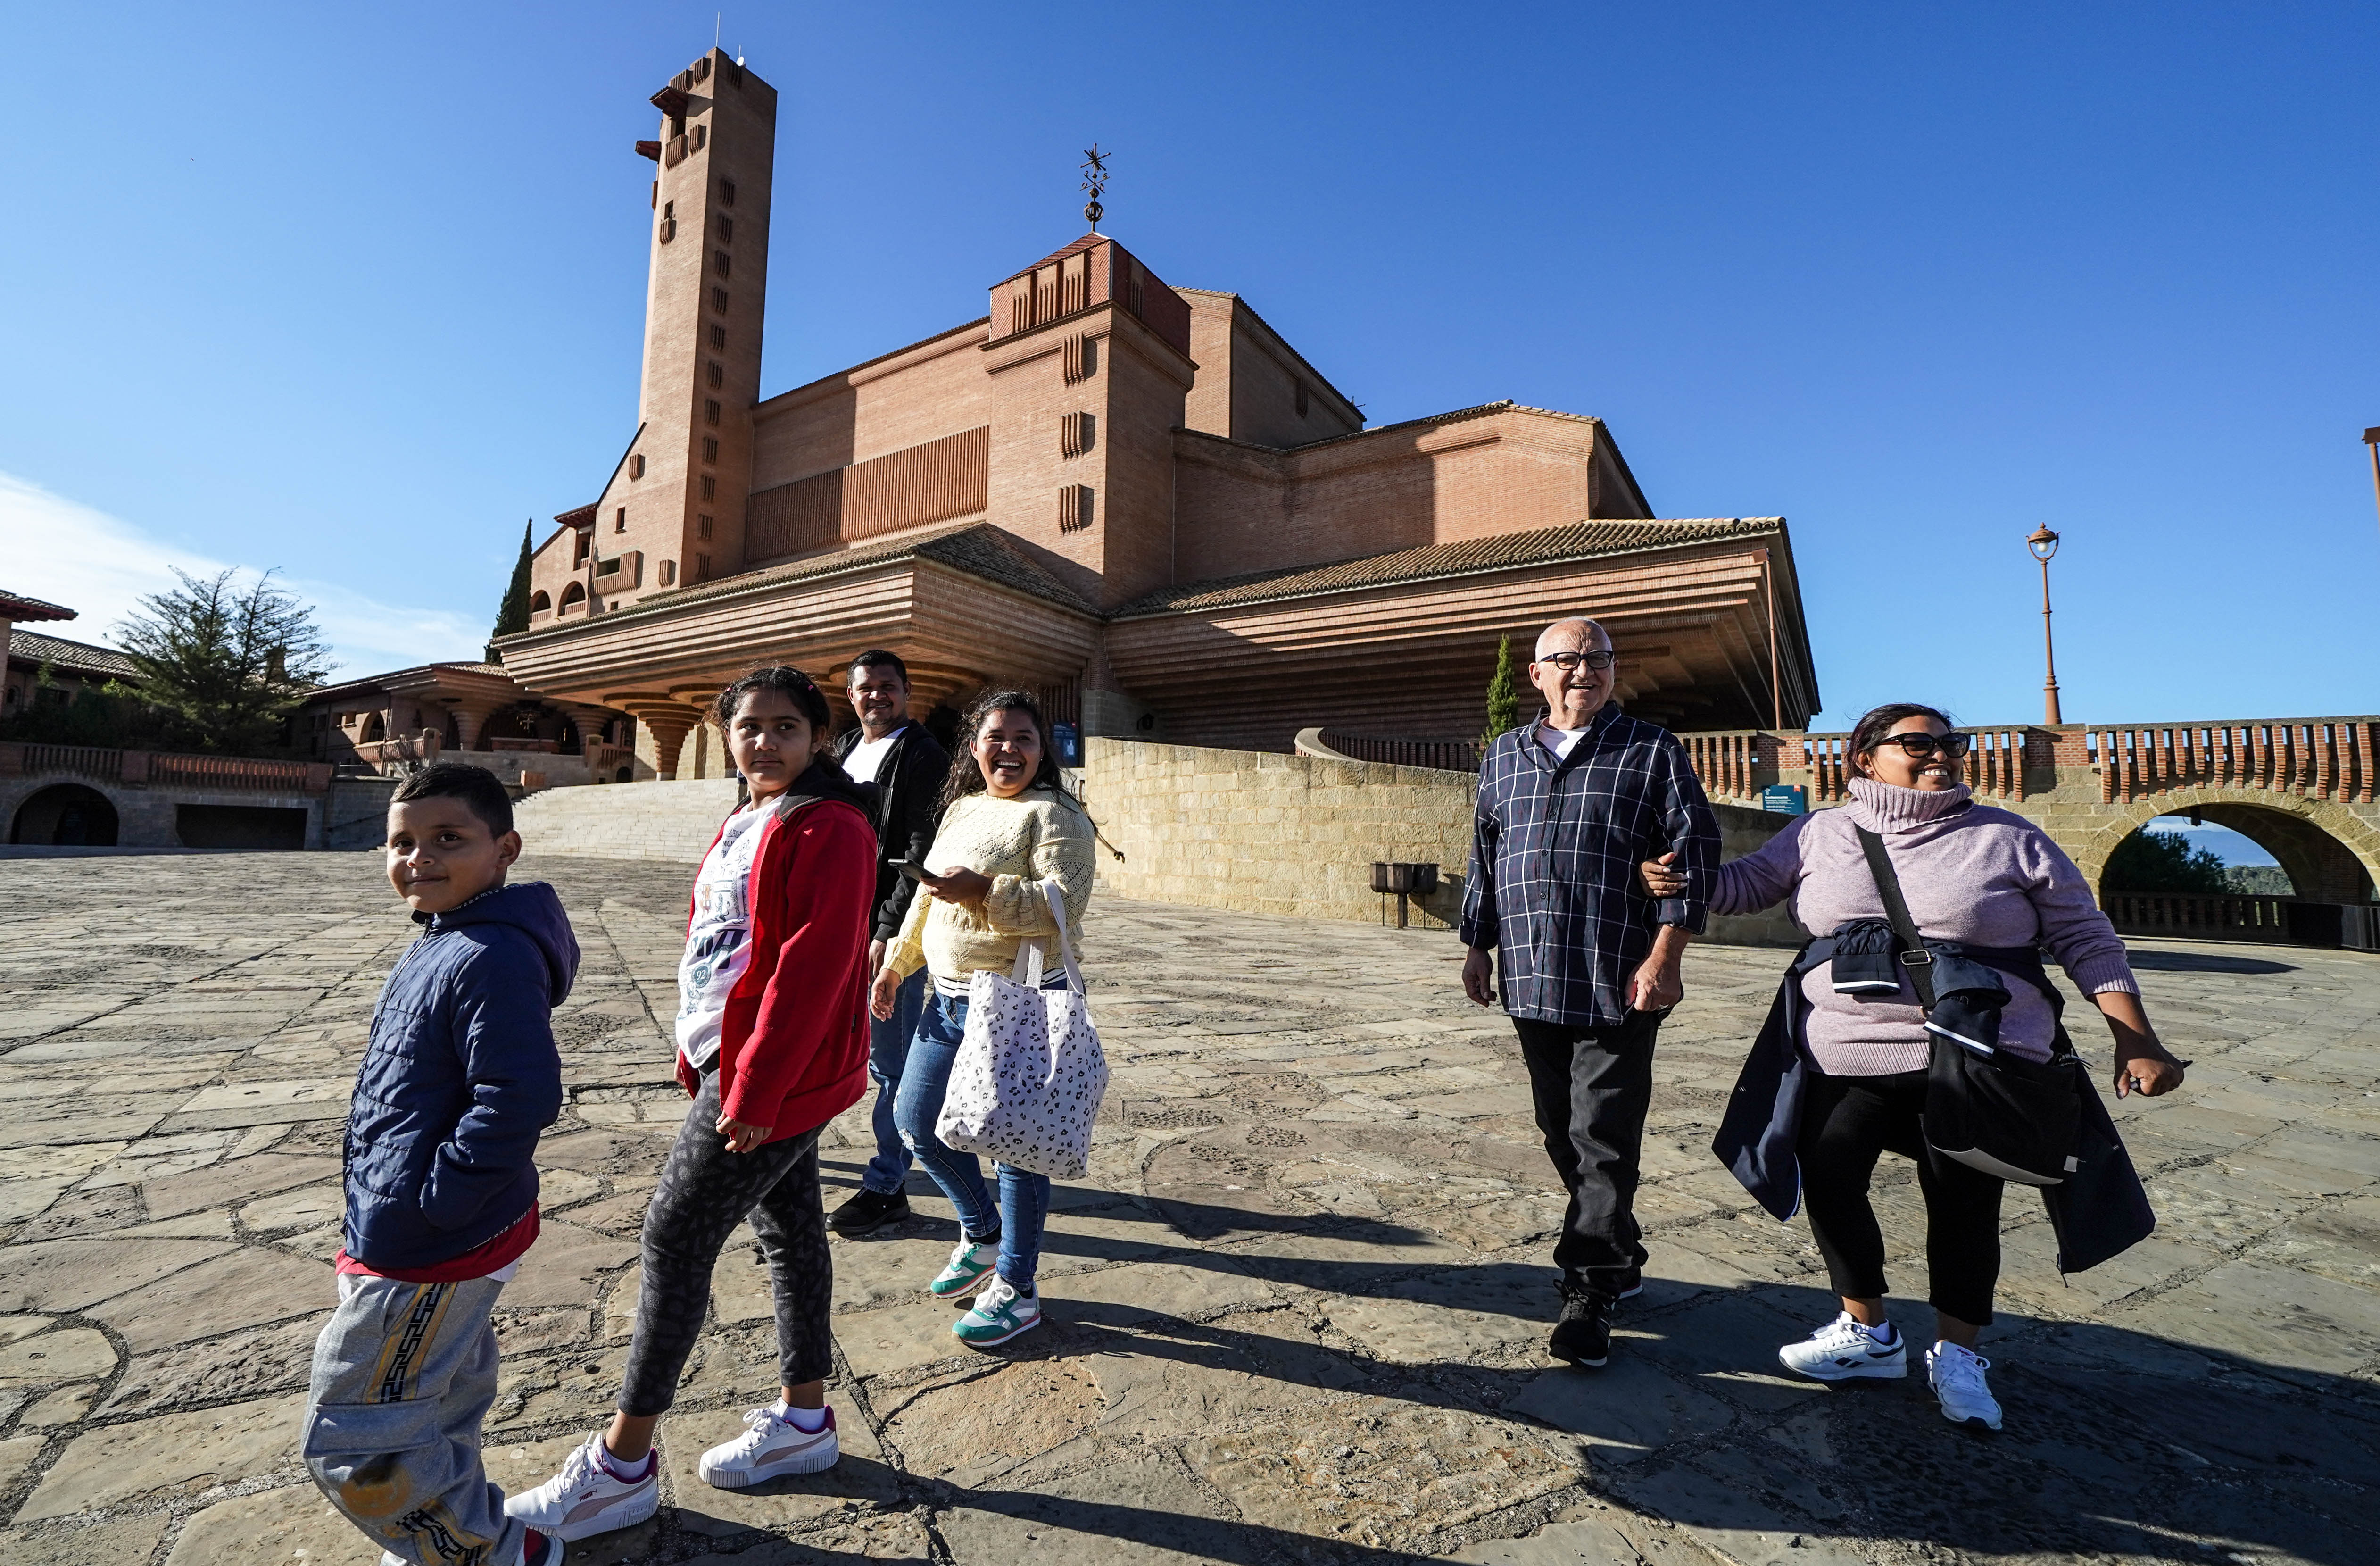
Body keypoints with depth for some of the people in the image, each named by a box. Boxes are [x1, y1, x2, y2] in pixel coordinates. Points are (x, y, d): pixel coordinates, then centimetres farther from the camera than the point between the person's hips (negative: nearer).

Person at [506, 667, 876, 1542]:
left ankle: (623, 1464, 19)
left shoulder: (828, 829, -18)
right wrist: (703, 1057, 16)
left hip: (777, 1075, -9)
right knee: (788, 1232, 17)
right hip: (739, 1066, 9)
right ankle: (803, 1419, 33)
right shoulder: (746, 825, 13)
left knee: (675, 1238, 0)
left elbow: (810, 967, -23)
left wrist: (755, 1089, -22)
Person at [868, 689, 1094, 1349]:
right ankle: (983, 1235, 37)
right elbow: (929, 897, 21)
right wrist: (898, 962, 21)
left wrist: (986, 891, -30)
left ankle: (1015, 1289, 20)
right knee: (916, 1121, 15)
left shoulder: (1054, 816, -10)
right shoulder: (961, 809, 14)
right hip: (948, 999, 9)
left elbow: (1065, 901, -23)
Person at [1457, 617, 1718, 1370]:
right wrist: (1479, 946, 16)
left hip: (1618, 985, -4)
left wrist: (1663, 957, -12)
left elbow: (1693, 850, -4)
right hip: (1532, 983, 5)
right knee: (1563, 1134, 14)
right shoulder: (1503, 757, 13)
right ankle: (1619, 1255, 33)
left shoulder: (1652, 750, 2)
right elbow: (1484, 858, 18)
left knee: (1604, 1140, -1)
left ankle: (1589, 1292, 12)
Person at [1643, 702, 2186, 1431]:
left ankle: (1957, 1355, 31)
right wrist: (1679, 881, -6)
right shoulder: (1820, 833, 6)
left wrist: (2137, 1042, 0)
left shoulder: (2009, 839, 4)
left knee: (1963, 1204, 8)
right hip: (1847, 1059, 1)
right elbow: (1747, 883, 13)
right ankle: (1868, 1332, 28)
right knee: (1826, 1180, 4)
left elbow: (2086, 940, 6)